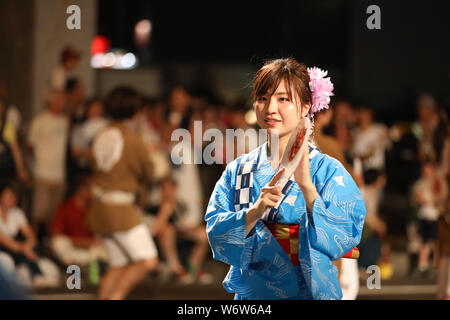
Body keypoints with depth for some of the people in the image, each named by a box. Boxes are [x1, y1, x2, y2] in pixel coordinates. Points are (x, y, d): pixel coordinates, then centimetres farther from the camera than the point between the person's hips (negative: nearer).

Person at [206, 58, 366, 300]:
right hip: (251, 293, 3)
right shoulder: (237, 170, 7)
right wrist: (255, 212, -19)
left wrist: (306, 186, -22)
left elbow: (342, 239, -12)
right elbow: (216, 233, -2)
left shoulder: (328, 170, -1)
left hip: (310, 292, -2)